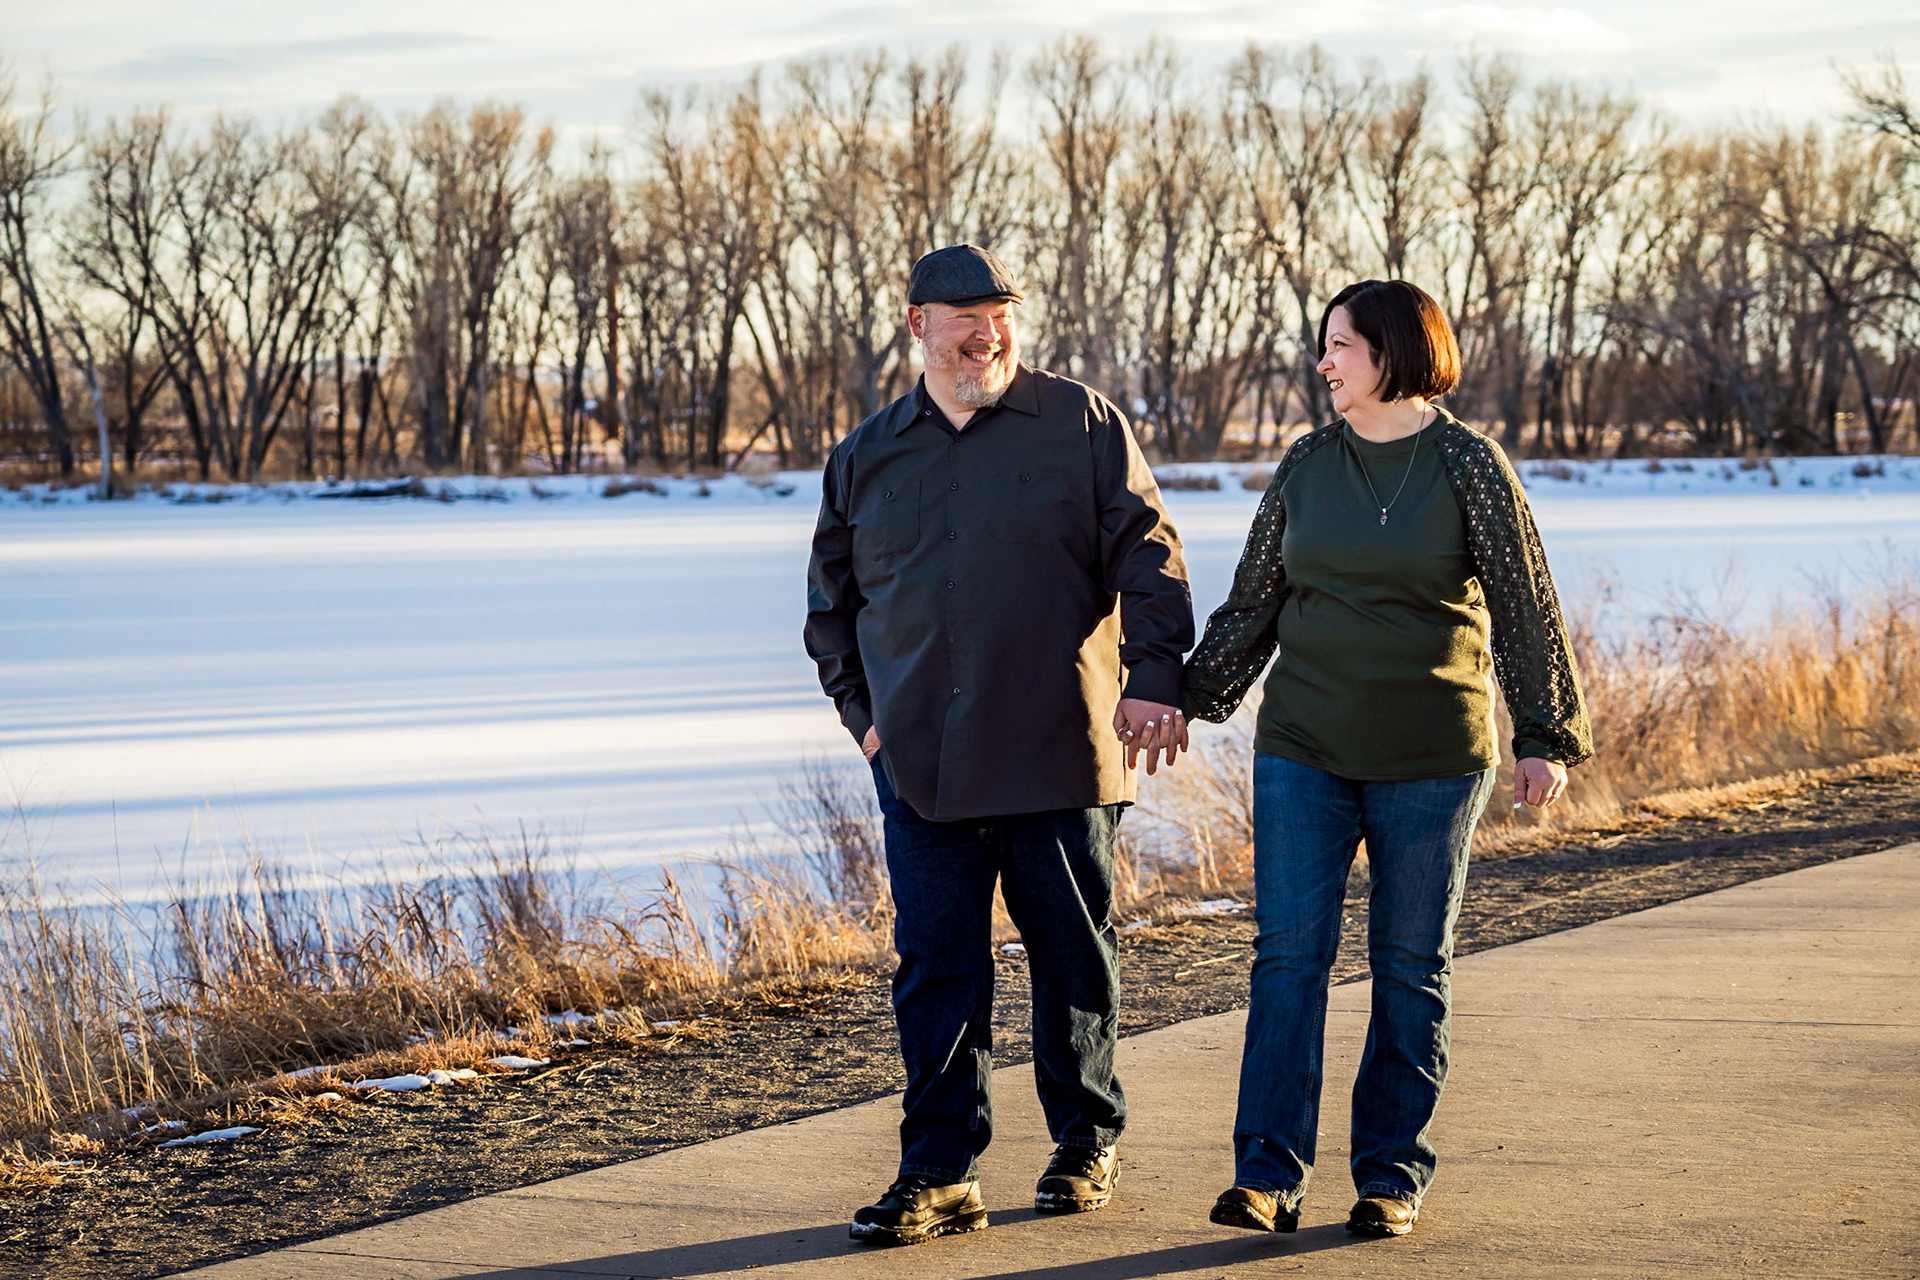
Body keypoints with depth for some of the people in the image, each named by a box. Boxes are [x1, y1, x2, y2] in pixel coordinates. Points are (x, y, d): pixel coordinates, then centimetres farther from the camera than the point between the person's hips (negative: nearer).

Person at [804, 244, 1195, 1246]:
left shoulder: (1080, 424, 3)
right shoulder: (866, 458, 12)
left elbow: (1146, 553, -2)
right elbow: (831, 601, 22)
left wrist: (1152, 677, -13)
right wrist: (863, 710, 12)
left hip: (1060, 752, -2)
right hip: (922, 767, 2)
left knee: (1072, 957, 8)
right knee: (935, 968, -1)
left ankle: (1087, 1143, 24)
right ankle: (941, 1172, 4)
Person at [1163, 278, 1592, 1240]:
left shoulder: (1469, 466, -4)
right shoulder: (1307, 466, 6)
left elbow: (1525, 609, -4)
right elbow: (1253, 601, 14)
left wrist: (1546, 737, -8)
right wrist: (1187, 697, 9)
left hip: (1433, 759, -3)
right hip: (1304, 752, 3)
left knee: (1410, 968, 4)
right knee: (1288, 954, -5)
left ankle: (1391, 1176, 12)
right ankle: (1268, 1174, -4)